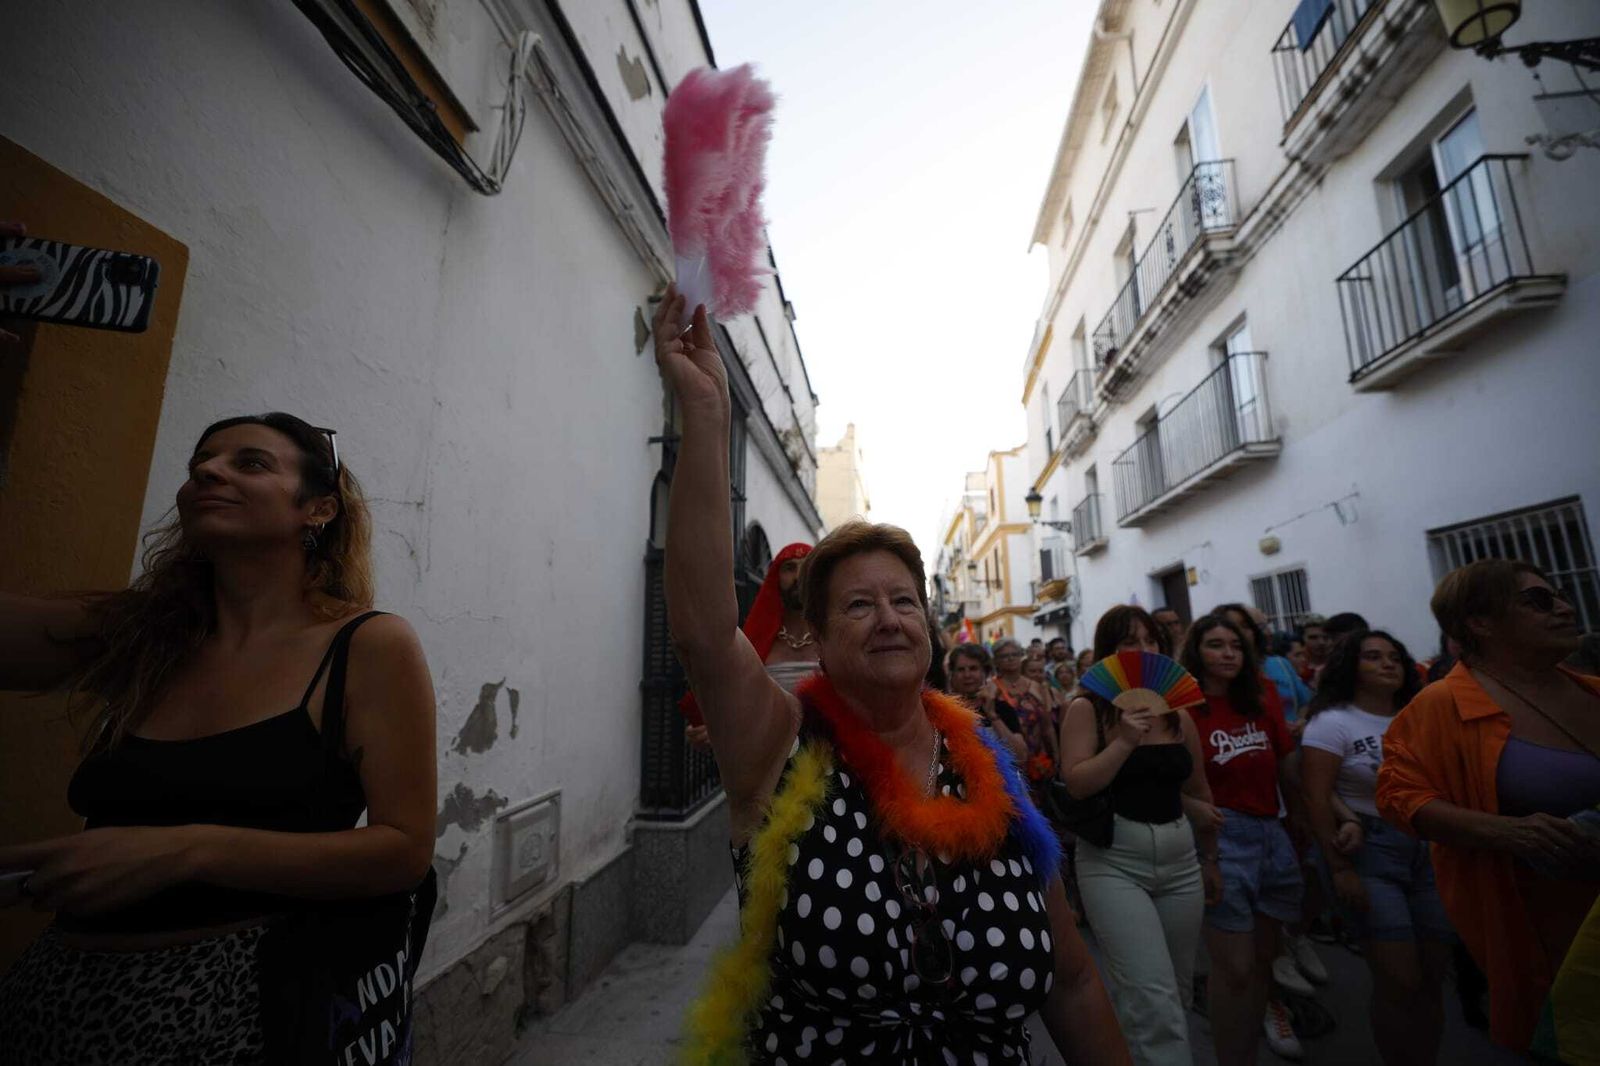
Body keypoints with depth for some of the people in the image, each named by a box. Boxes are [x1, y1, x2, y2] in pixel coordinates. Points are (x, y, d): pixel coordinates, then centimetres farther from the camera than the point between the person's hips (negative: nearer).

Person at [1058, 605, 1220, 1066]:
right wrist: (1126, 740, -21)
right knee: (1153, 999, -12)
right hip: (1113, 861, -5)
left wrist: (1210, 859, 20)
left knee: (1178, 989, 18)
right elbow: (1076, 784, -16)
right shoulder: (1087, 709, -7)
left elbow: (1200, 793, 16)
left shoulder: (1177, 713, 7)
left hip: (1180, 858, 6)